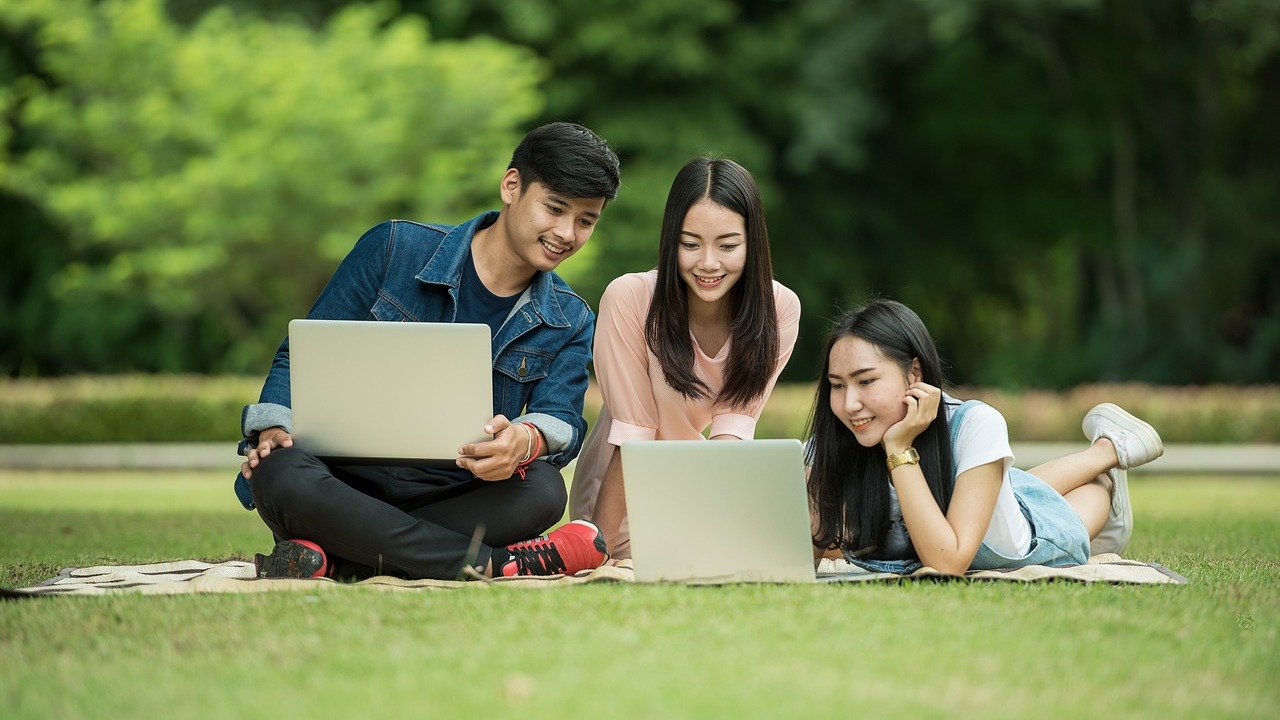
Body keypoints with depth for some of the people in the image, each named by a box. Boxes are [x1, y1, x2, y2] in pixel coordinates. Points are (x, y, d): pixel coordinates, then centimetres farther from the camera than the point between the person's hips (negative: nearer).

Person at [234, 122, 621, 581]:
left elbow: (562, 421, -6)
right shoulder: (393, 250, 1)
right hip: (346, 485, -2)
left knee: (542, 490, -32)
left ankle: (331, 557, -33)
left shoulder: (570, 323, 10)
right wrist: (274, 428, -17)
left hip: (452, 501, 2)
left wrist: (526, 440, -32)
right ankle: (496, 564, -33)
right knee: (280, 475, -37)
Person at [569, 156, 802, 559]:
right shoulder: (629, 298, -23)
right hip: (629, 497, -4)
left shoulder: (779, 309, -13)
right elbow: (633, 434, -20)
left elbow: (734, 423, -14)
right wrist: (598, 551, -23)